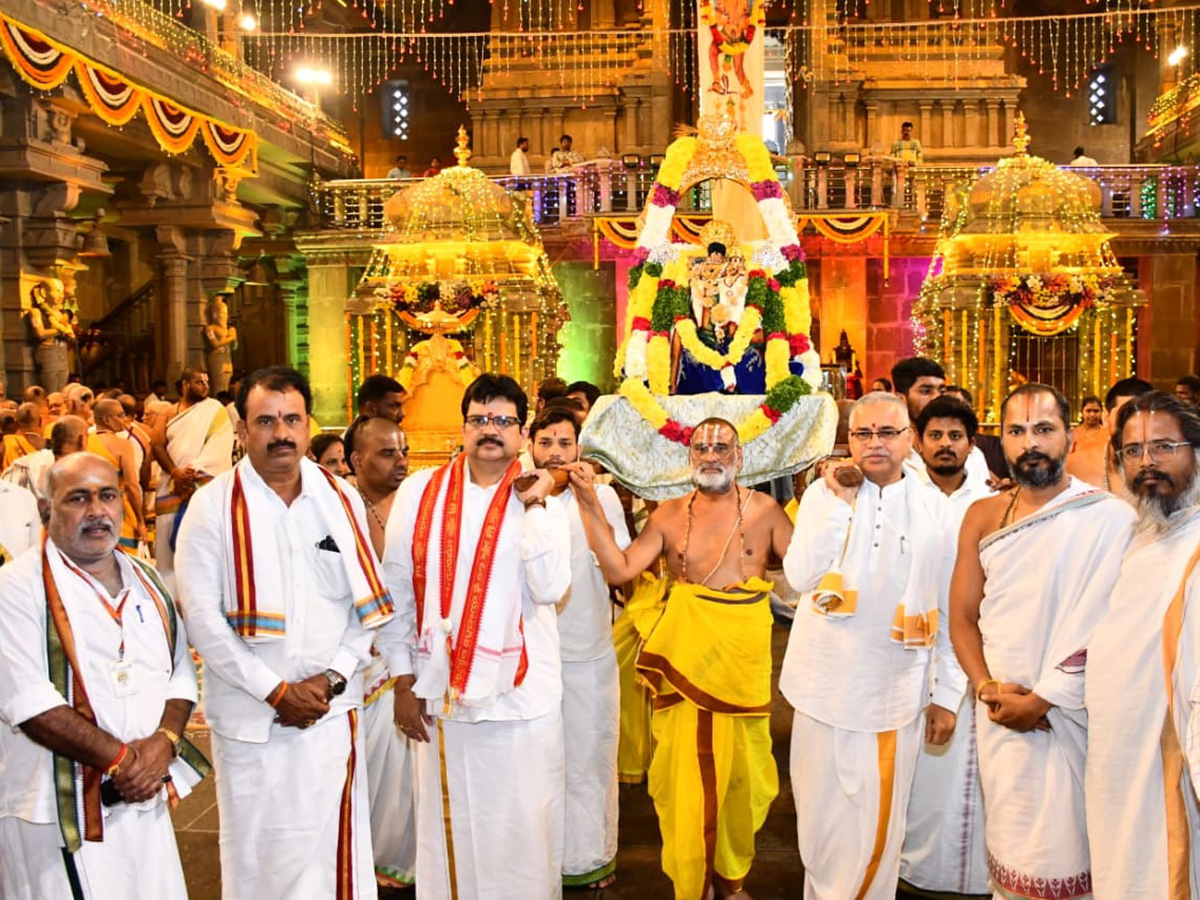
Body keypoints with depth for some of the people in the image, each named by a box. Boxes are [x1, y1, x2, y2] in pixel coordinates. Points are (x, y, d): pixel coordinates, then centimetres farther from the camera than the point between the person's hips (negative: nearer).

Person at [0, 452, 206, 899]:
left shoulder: (146, 581, 12)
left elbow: (181, 671, 11)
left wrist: (165, 741, -8)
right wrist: (120, 757, -15)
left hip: (144, 799, 6)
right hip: (59, 810, -5)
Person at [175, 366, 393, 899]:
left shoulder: (342, 500, 4)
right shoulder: (213, 506, -3)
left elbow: (368, 603, 4)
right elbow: (202, 616, -7)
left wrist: (331, 678, -8)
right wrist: (274, 691, -11)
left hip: (332, 710, 2)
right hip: (249, 715, -2)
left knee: (334, 847, 7)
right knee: (258, 855, 7)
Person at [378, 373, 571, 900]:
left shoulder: (542, 501, 0)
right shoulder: (420, 492, 0)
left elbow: (550, 589, -13)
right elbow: (397, 590, 3)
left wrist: (534, 508, -15)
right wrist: (404, 679, 2)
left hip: (522, 694, 0)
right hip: (441, 691, 1)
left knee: (522, 825, 7)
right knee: (448, 823, 13)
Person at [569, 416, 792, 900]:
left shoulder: (764, 509, 1)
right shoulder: (669, 515, 2)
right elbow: (619, 569, -7)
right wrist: (590, 504, -11)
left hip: (744, 656, 0)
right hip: (685, 658, 0)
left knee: (740, 774, 12)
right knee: (687, 776, 6)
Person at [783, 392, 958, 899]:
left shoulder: (934, 509, 1)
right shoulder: (824, 493, -2)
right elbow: (800, 577, -15)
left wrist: (947, 693, 4)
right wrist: (839, 502, -16)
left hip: (897, 692, 0)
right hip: (829, 684, 0)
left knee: (879, 827, 9)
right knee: (824, 818, 12)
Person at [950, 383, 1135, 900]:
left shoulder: (1110, 518, -11)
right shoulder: (983, 517, 5)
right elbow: (963, 615, 5)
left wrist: (1041, 700, -14)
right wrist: (988, 689, -8)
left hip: (1070, 715, -4)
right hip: (999, 714, 4)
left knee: (1059, 851, 2)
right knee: (1007, 846, 14)